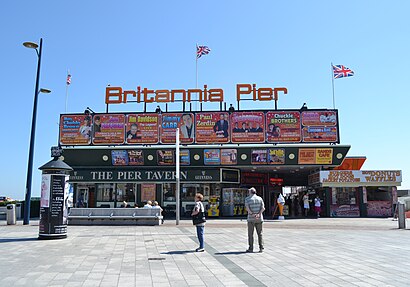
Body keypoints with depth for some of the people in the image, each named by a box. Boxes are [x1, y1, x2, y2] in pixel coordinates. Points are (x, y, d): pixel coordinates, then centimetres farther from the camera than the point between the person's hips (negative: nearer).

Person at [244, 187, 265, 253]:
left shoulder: (247, 199, -1)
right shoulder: (260, 198, 9)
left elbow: (247, 208, -13)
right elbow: (263, 208, -3)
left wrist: (252, 214, -10)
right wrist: (258, 214, -11)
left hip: (251, 218, -3)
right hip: (259, 218, 3)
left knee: (250, 234, 3)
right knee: (260, 233, 8)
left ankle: (251, 248, 4)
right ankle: (261, 248, 5)